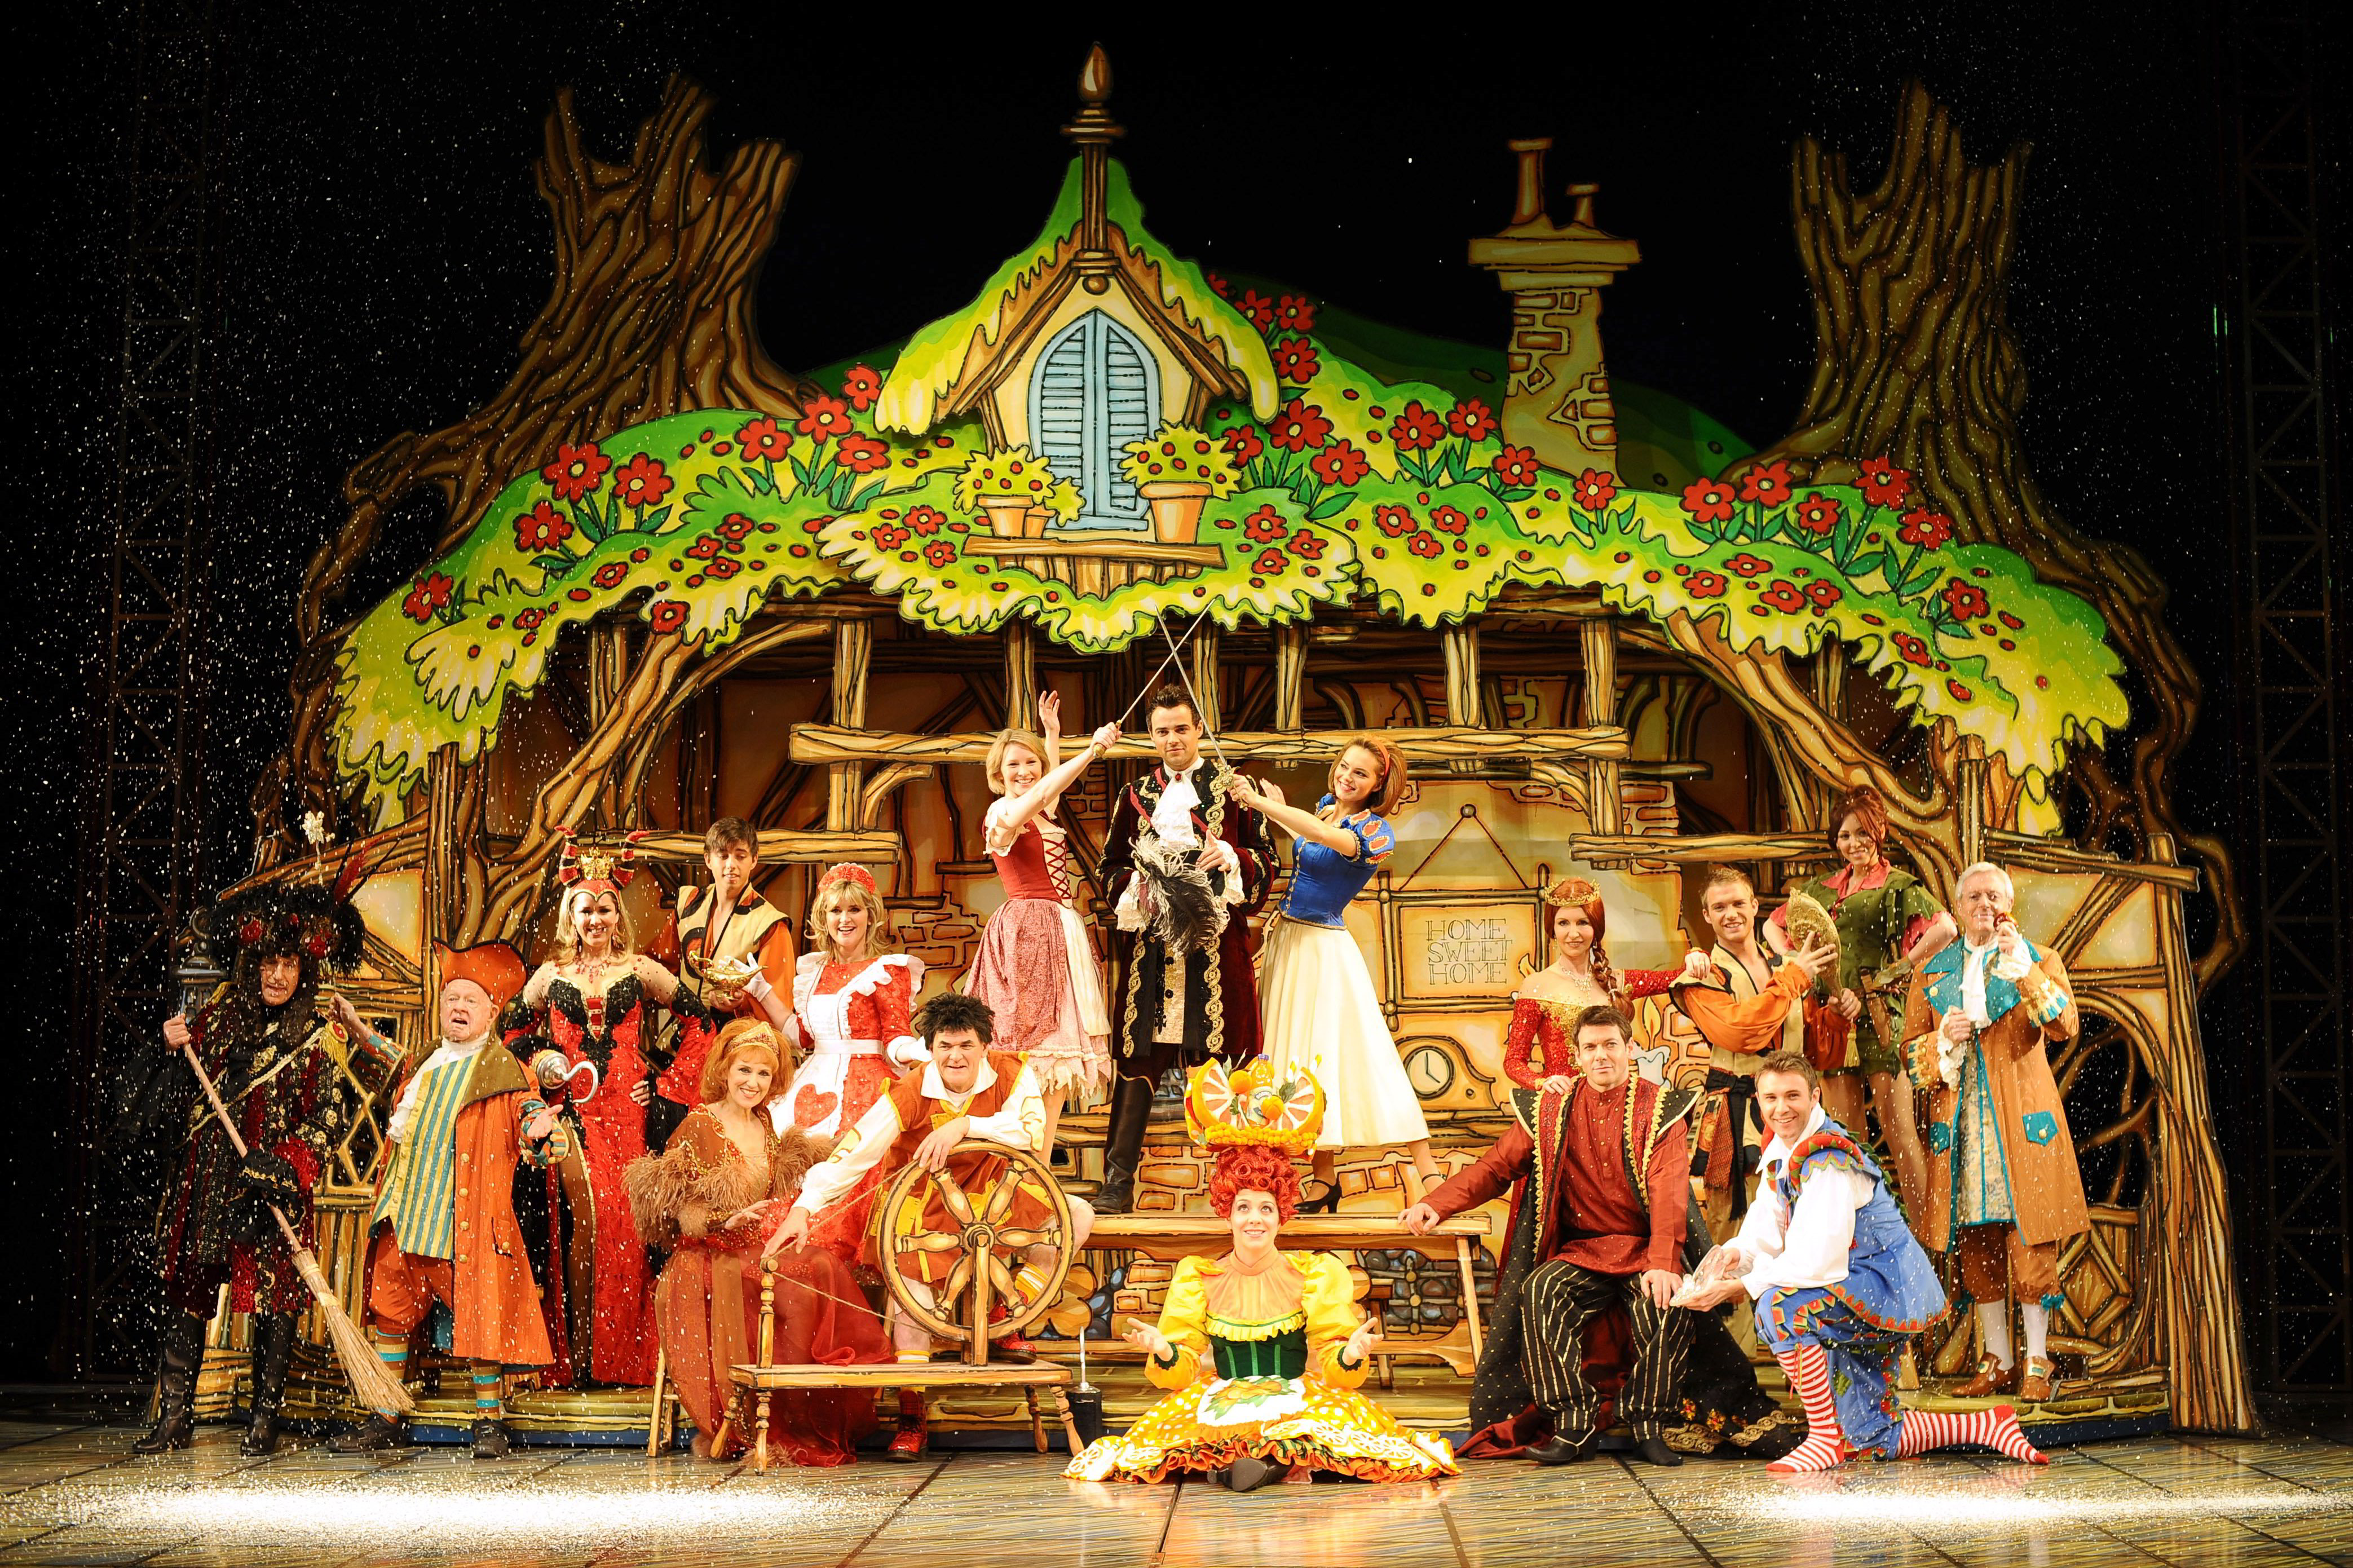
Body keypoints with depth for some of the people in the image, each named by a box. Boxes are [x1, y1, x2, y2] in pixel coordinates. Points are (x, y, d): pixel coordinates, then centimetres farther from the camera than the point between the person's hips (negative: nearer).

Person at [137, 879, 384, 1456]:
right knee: (187, 1289, 1)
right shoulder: (216, 1018, 11)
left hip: (277, 1186, -3)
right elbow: (178, 1109, 14)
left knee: (275, 1295, -4)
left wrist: (284, 1164, -16)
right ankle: (174, 1417, 5)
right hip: (205, 1178, 3)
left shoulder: (322, 1035, 2)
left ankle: (265, 1420, 3)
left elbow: (326, 1118, -4)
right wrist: (176, 1053, -2)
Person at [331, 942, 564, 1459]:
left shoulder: (505, 1073, 0)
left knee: (480, 1318, -5)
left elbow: (529, 1140, -7)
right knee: (390, 1312, 9)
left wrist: (540, 1132, -26)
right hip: (406, 1216, 6)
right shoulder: (423, 1068, 17)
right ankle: (387, 1421, 19)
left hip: (469, 1219, -6)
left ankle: (490, 1421, 6)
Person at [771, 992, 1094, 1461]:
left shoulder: (1013, 1074, -14)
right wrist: (804, 1208, -39)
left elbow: (1032, 1131, -29)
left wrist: (964, 1125, -39)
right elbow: (852, 1152, -28)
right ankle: (911, 1418, -15)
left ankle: (1008, 1316, -1)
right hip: (922, 1201, -2)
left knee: (1077, 1215, -16)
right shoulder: (910, 1093, -21)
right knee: (909, 1273, -26)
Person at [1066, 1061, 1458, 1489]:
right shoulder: (1198, 1277, 10)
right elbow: (1182, 1368, 3)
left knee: (1342, 1415, -34)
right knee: (1170, 1418, -31)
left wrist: (1352, 1354, -22)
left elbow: (1333, 1365, 1)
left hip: (1296, 1401, -1)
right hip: (1222, 1402, 1)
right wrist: (1162, 1349, -20)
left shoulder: (1315, 1275, 8)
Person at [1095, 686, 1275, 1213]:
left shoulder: (1232, 787, 10)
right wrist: (1135, 886, -3)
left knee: (1219, 1053, -5)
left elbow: (1266, 859, 8)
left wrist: (1231, 856, -12)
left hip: (1216, 938, -2)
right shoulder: (1136, 795, 17)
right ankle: (1118, 1183, -4)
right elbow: (1112, 867, 18)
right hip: (1153, 942, 2)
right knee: (1139, 1056, -4)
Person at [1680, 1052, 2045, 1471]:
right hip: (1857, 1301, 10)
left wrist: (1738, 1287, -27)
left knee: (1778, 1307, -32)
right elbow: (1766, 1230, 2)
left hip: (1890, 1289, -10)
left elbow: (1814, 1262, -29)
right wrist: (1734, 1255, -20)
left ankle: (1825, 1437, -17)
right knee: (1871, 1442, 11)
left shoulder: (1827, 1158, -24)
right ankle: (1987, 1426, 26)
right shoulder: (1780, 1153, 5)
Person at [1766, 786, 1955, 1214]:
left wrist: (1897, 970, -11)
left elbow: (1946, 929, -14)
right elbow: (1773, 926, 26)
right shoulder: (1821, 889, 18)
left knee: (1897, 1129, -7)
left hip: (1879, 1014, -5)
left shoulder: (1898, 886, 1)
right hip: (1832, 1016, 5)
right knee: (1845, 1132, 5)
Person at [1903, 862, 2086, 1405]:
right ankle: (1997, 1362, 11)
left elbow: (2065, 1025, -11)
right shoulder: (1932, 973, 13)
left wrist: (2024, 969, -21)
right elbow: (1912, 1051, 14)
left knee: (2030, 1241, -5)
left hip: (2022, 1121, -2)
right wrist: (1944, 1040, -6)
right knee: (1976, 1243, 4)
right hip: (1960, 1126, 3)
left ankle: (2036, 1362, 2)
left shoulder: (2038, 962, 6)